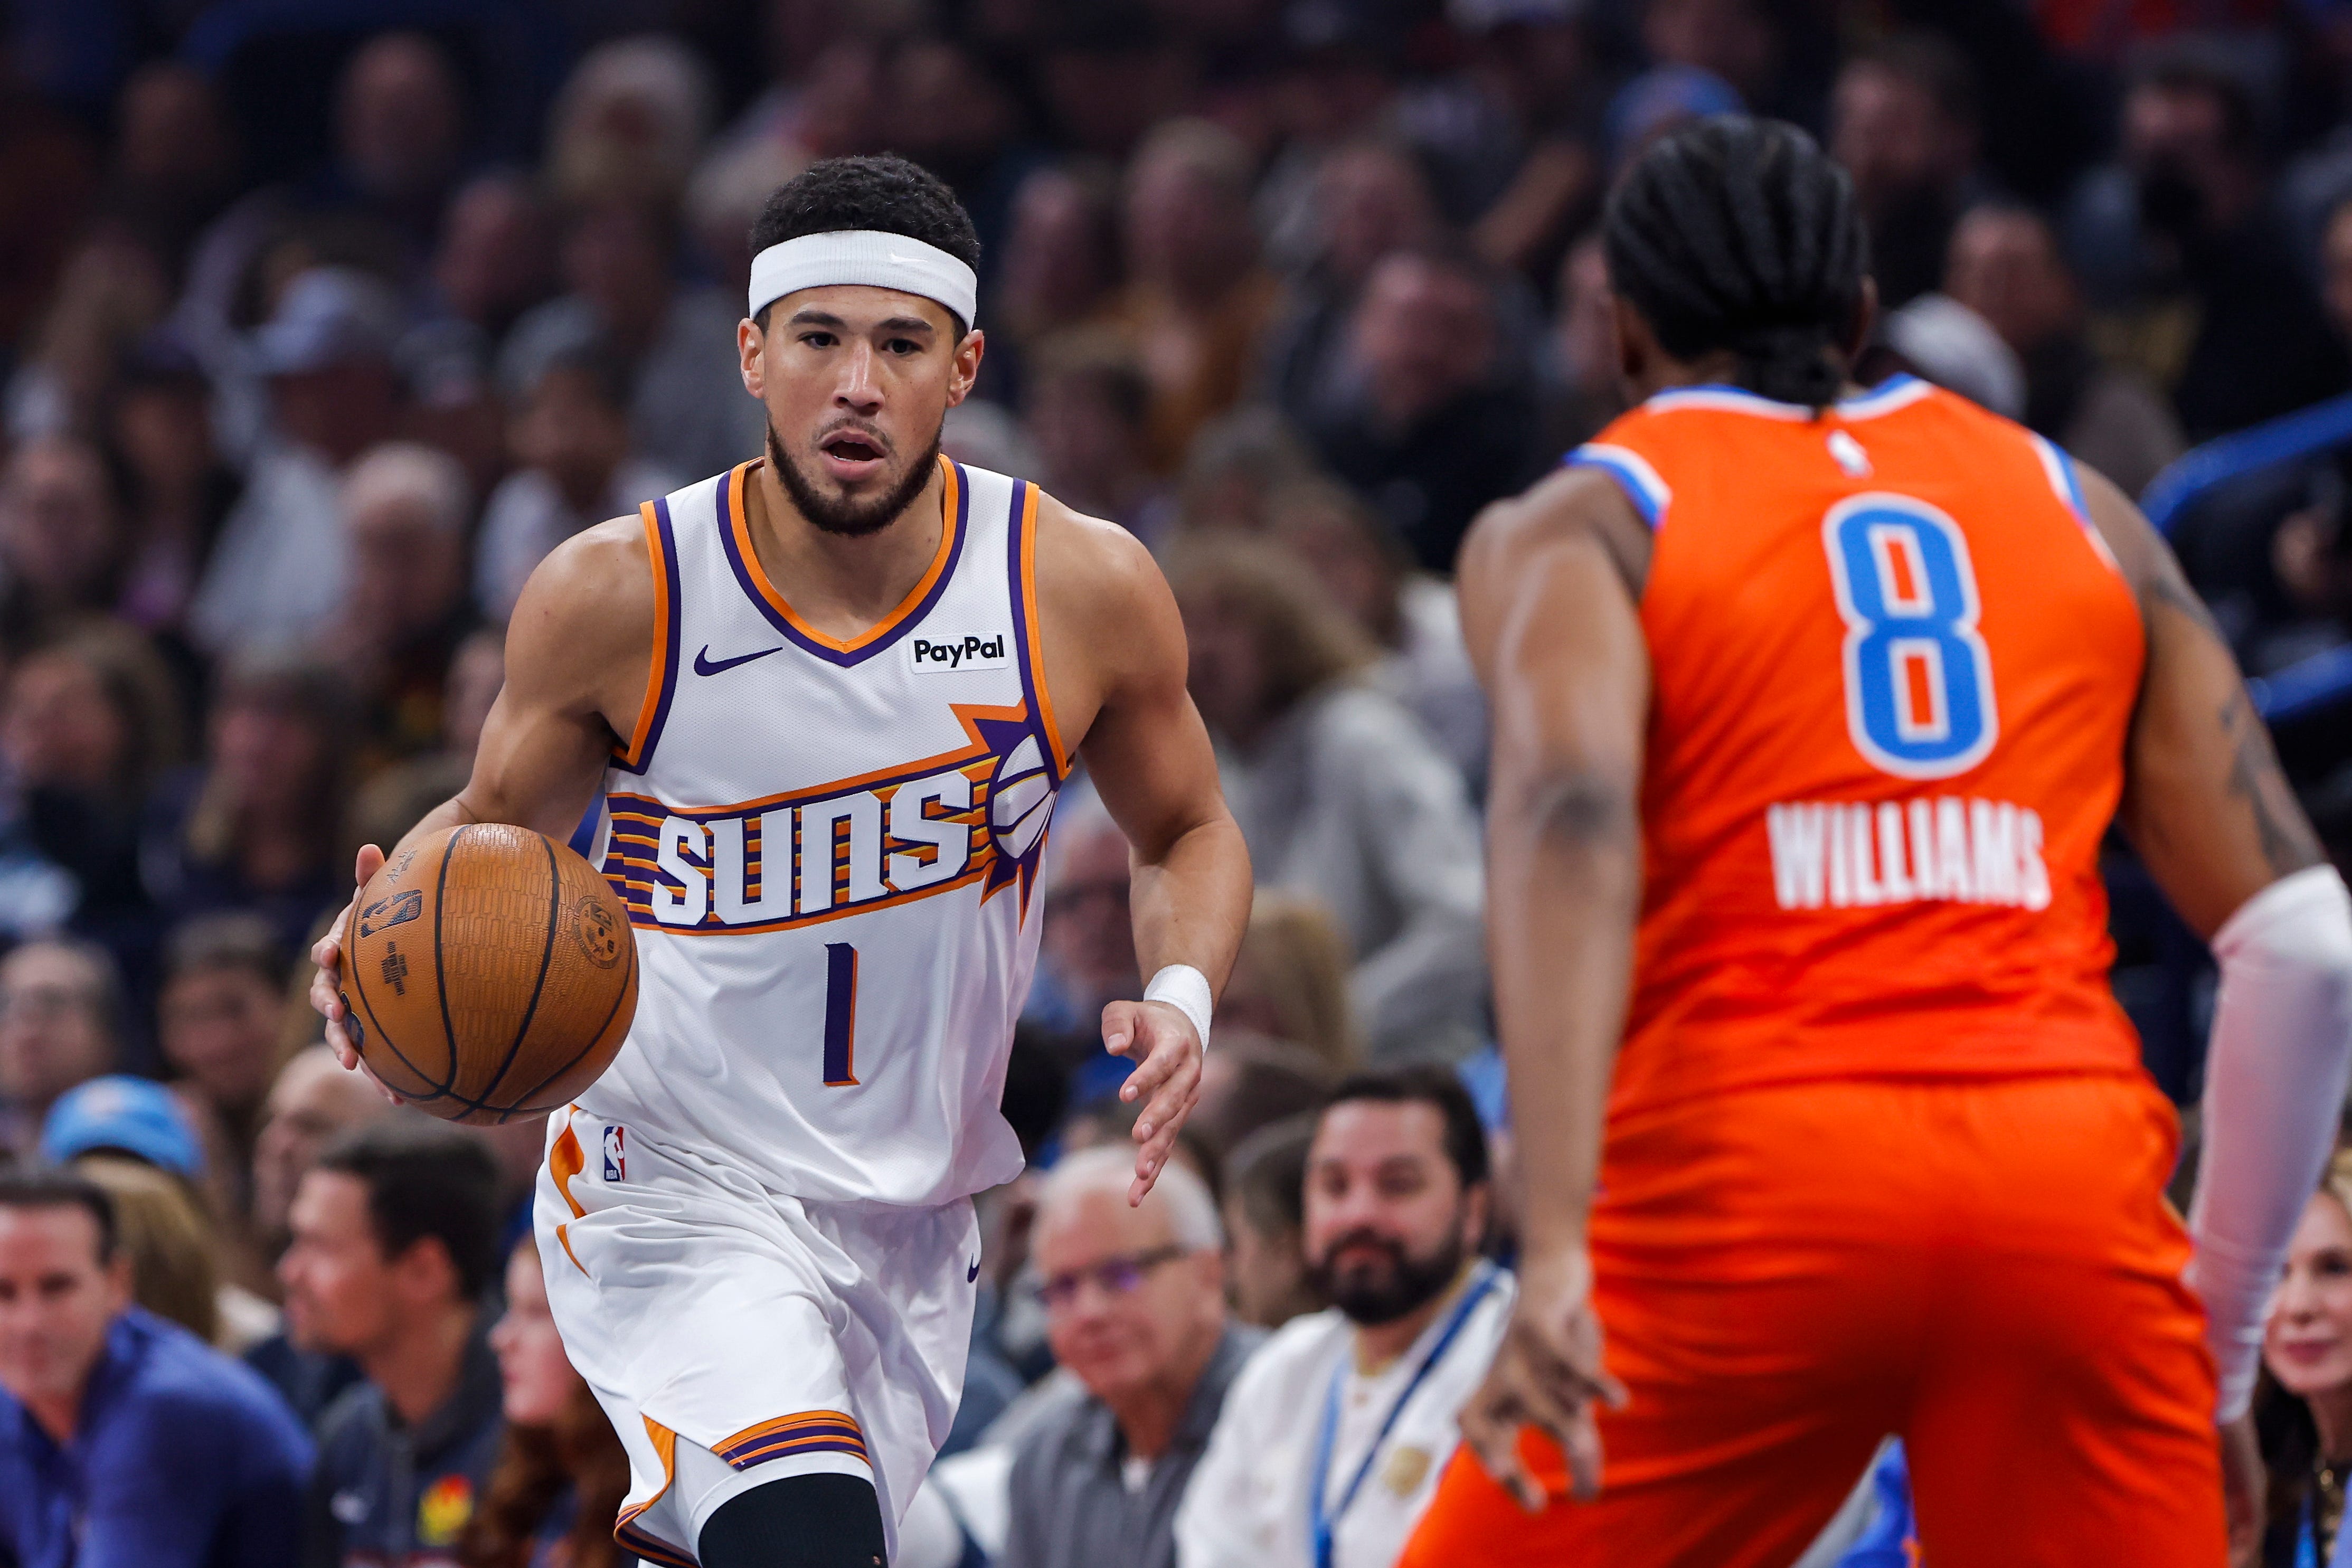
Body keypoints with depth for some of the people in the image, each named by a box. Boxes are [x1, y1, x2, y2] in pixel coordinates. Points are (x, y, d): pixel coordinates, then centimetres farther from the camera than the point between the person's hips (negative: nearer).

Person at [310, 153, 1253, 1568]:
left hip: (917, 1218, 4)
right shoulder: (616, 597, -13)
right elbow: (497, 824, 5)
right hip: (680, 1198, -4)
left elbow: (1189, 833, 9)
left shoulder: (1084, 591, -8)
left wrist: (1184, 1001, -11)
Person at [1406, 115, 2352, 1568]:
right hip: (2075, 1177, 2)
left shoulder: (1584, 525, 12)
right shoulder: (2083, 512, 22)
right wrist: (2219, 1355, 21)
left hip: (1751, 1174, -2)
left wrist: (1555, 1254, -22)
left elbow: (1569, 812, -11)